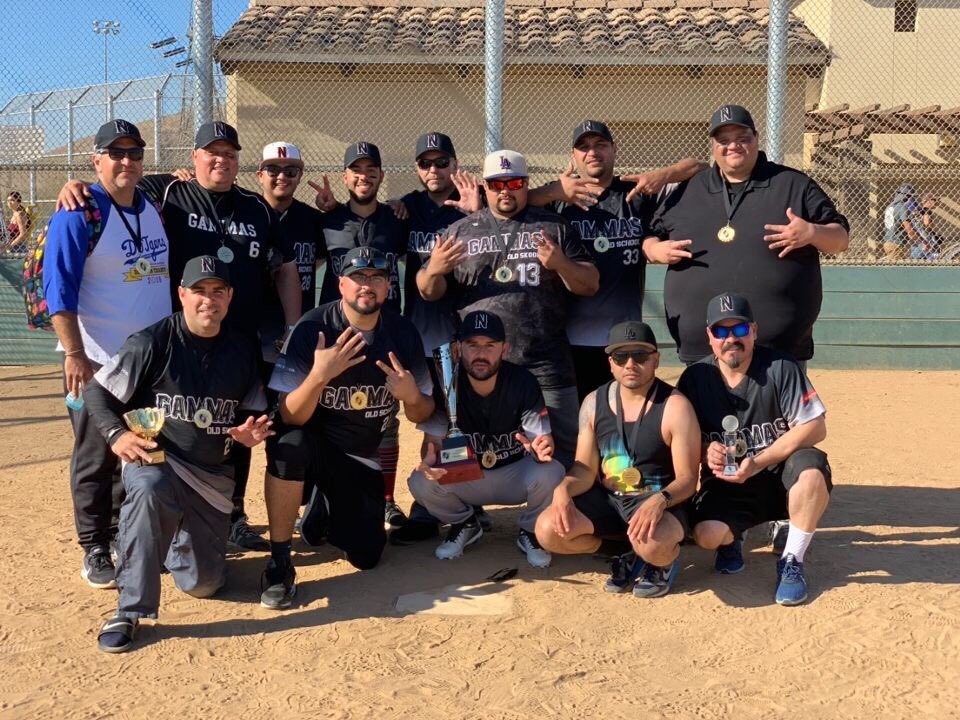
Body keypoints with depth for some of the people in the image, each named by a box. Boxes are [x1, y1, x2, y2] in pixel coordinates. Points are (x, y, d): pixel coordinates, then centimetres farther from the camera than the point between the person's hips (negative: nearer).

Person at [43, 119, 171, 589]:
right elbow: (58, 291, -15)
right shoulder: (78, 214, -11)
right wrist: (75, 355, -20)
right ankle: (96, 550, 16)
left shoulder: (154, 208, 9)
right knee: (97, 459, 3)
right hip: (98, 362, -6)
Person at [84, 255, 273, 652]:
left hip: (213, 474, 4)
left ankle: (173, 537, 36)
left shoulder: (243, 350, 3)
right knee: (148, 490, -41)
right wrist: (116, 434, -20)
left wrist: (250, 432, -10)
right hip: (154, 458, -3)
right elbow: (97, 392, -4)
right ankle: (130, 610, -28)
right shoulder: (151, 343, -8)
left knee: (203, 583, 0)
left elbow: (253, 415, 13)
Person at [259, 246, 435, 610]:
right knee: (290, 444, -38)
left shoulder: (403, 334, -7)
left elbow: (421, 415, 0)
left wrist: (411, 396, -24)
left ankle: (322, 510, 29)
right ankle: (279, 561, -20)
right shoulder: (311, 329, -18)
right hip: (314, 442, -3)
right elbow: (290, 418, -22)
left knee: (366, 555, -5)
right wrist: (319, 375, -40)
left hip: (361, 456, 4)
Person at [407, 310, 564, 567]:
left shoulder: (523, 382, -17)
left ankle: (530, 531, 2)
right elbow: (436, 442, -12)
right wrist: (431, 460, -38)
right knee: (420, 481, -26)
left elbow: (543, 440, -19)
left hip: (515, 474, -1)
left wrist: (541, 450, -46)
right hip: (465, 476, 1)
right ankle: (464, 525, 8)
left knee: (551, 473, -32)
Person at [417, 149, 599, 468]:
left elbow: (590, 284, 5)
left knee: (562, 450, 4)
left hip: (546, 370, -1)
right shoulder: (460, 231, 12)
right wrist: (433, 271, -14)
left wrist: (561, 264, -15)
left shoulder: (555, 228, 9)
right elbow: (429, 292, 9)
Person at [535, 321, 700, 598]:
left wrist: (660, 500, -36)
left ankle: (665, 561, 4)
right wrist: (564, 488, -20)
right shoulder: (594, 402, 1)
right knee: (547, 530, -18)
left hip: (657, 501, -5)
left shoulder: (674, 407, -13)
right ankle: (629, 554, 5)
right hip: (606, 500, 5)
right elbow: (586, 469, 3)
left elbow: (687, 478, -14)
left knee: (653, 544, -38)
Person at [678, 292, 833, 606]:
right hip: (727, 483, 1)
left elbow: (816, 427, -15)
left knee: (812, 467, -35)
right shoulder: (695, 378, -4)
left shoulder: (780, 368, -11)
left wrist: (757, 463, -22)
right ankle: (732, 539, 14)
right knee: (707, 535, -28)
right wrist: (706, 452, -21)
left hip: (778, 475, -1)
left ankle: (792, 561, -13)